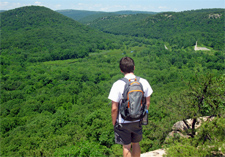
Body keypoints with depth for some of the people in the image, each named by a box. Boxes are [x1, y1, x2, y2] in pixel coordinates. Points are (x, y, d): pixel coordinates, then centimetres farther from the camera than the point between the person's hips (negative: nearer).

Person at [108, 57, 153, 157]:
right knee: (136, 144, 24)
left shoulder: (118, 85, -21)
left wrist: (114, 123, -2)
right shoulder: (144, 82, -9)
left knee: (126, 147, 15)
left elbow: (114, 108, -17)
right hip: (138, 121, 4)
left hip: (123, 122, -3)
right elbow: (147, 103, 0)